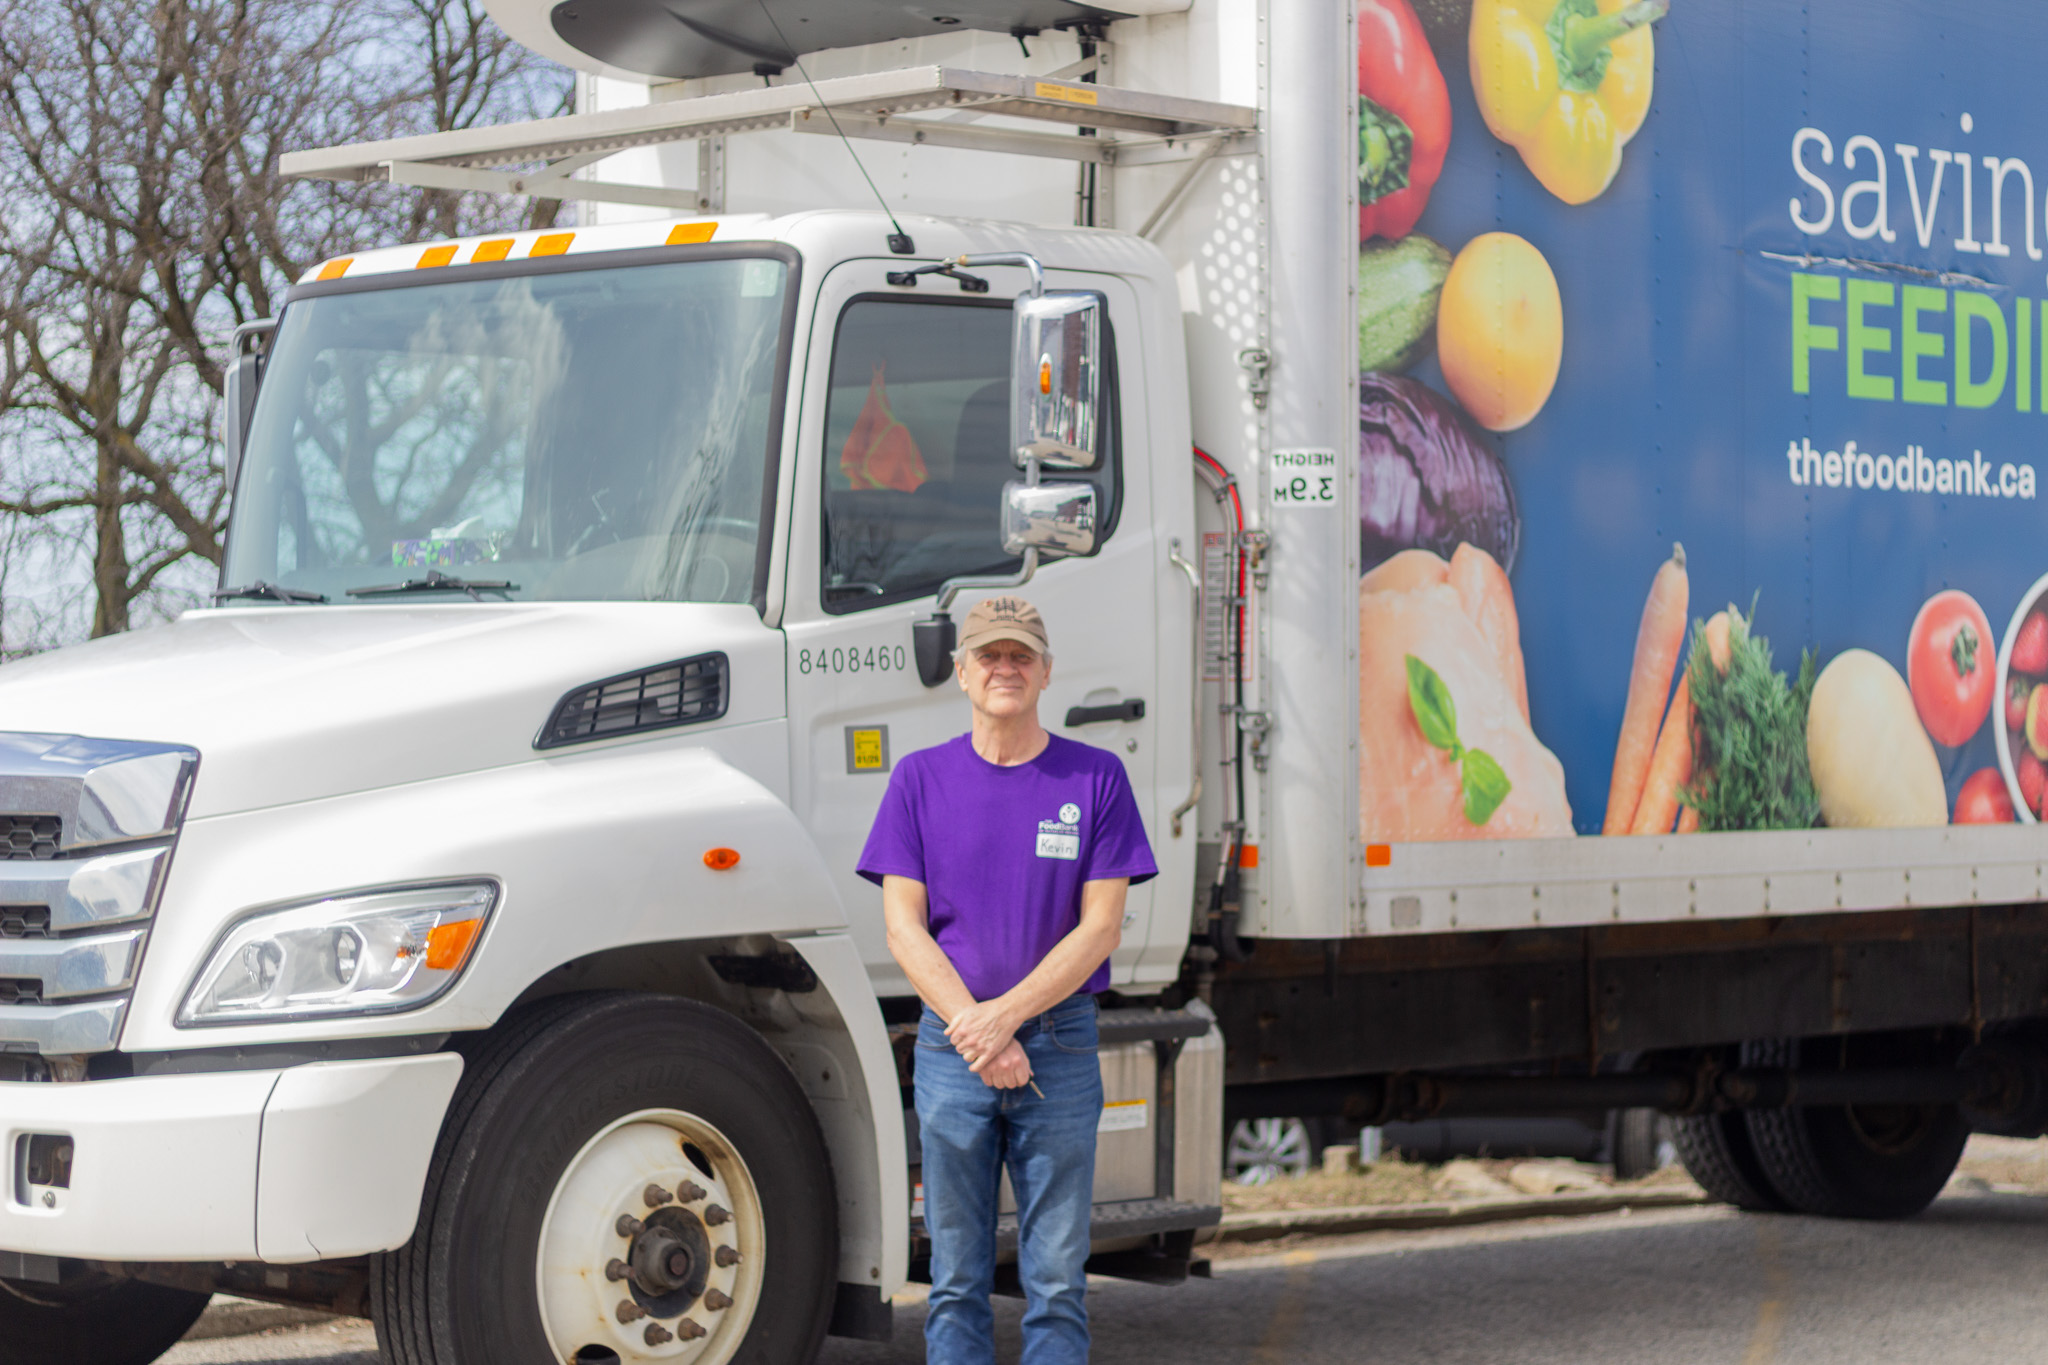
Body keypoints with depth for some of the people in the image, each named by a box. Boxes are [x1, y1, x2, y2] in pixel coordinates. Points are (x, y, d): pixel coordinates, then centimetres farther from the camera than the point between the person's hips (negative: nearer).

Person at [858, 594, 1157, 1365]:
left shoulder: (1096, 778, 2)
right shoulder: (921, 779, 5)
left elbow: (1100, 927, -3)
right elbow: (904, 930, 0)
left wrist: (1006, 1014, -14)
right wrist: (977, 1034, -12)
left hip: (1061, 1043, -1)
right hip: (951, 1048, 1)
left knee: (1057, 1275, 2)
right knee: (957, 1276, 5)